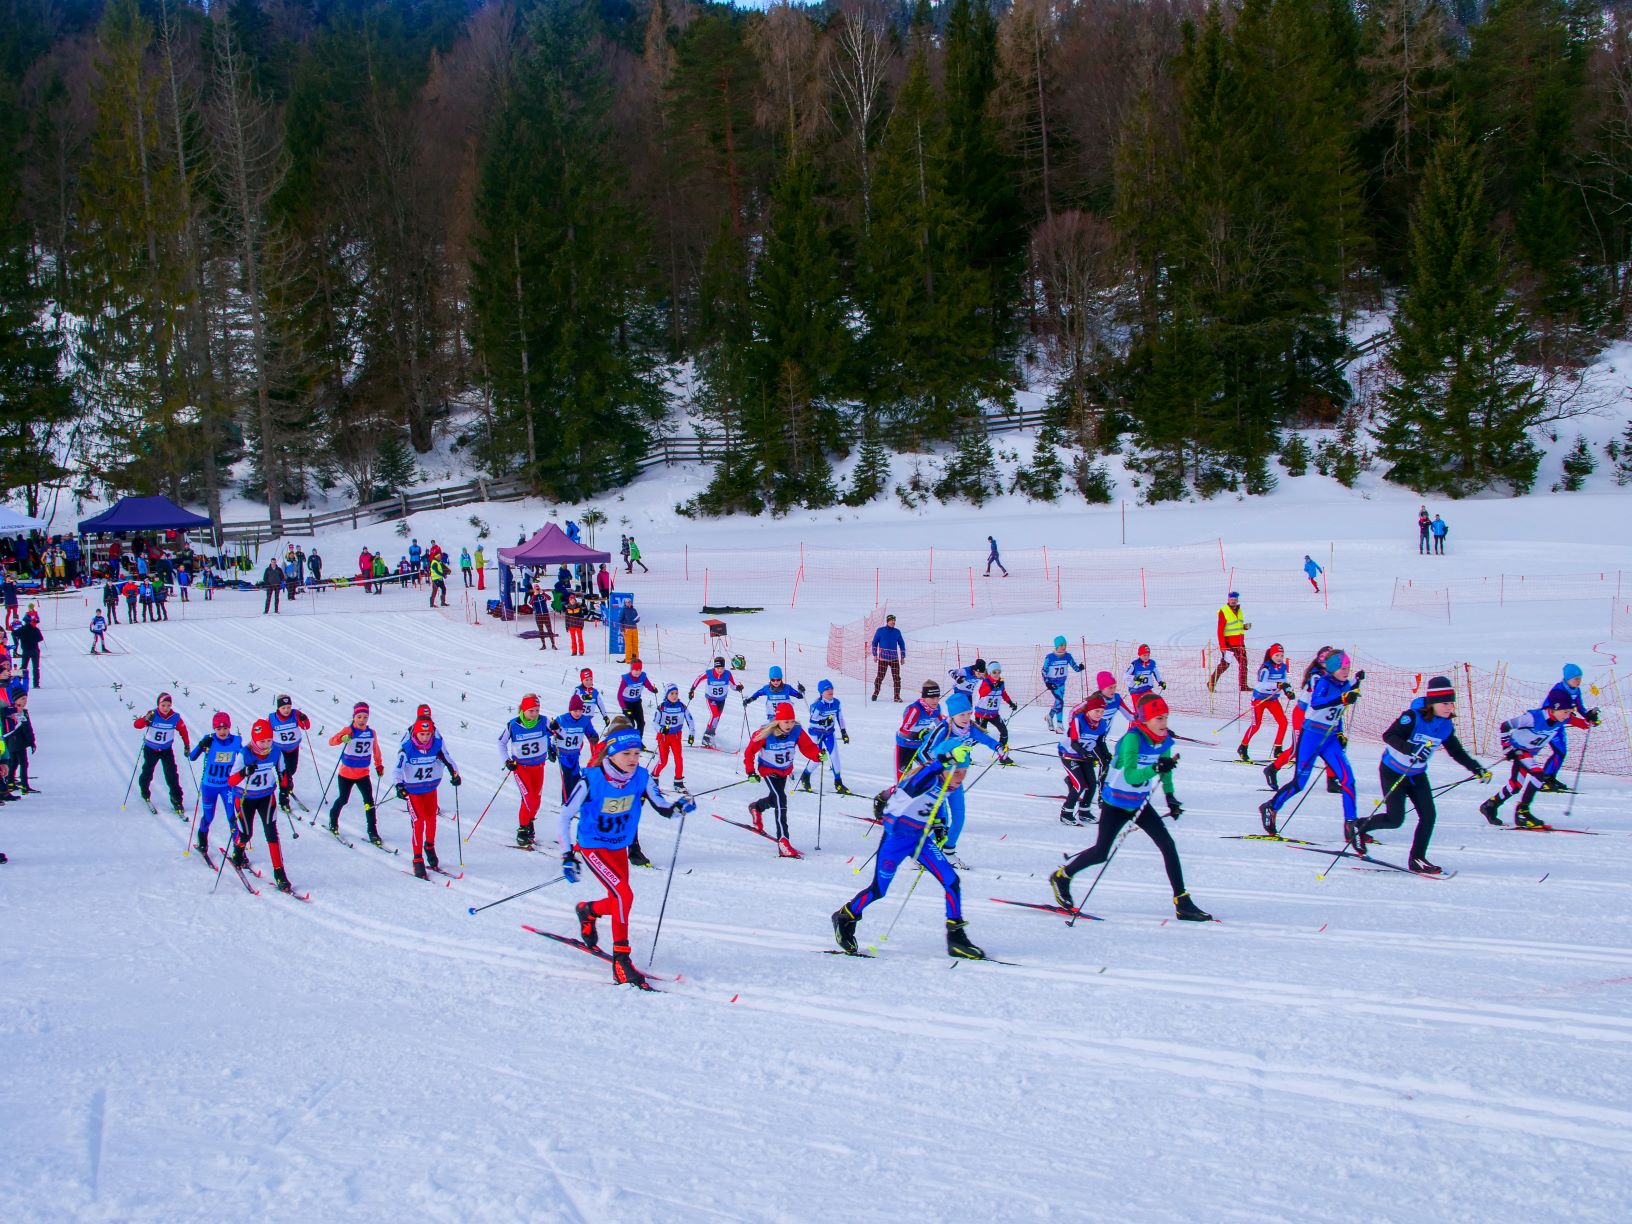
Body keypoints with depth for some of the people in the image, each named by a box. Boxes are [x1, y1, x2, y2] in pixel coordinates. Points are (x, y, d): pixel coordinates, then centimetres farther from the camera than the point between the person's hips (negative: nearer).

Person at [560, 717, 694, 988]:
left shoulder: (641, 777, -13)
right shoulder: (591, 780, -23)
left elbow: (662, 805, -7)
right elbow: (566, 815, -15)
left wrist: (679, 806, -31)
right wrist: (568, 856, -17)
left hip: (620, 847, 6)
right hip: (592, 847, -6)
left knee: (619, 902, 13)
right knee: (624, 895, -21)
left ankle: (588, 910, 47)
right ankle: (621, 960, -13)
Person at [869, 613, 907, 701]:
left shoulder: (897, 632, 10)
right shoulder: (880, 630, 3)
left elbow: (902, 644, 17)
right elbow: (874, 643, 7)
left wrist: (903, 657, 14)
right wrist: (875, 655, 1)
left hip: (894, 658, 2)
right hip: (883, 658, -2)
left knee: (896, 678, -3)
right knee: (880, 676, -5)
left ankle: (897, 696, 1)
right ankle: (875, 693, 13)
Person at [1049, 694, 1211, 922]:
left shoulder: (1164, 740, -6)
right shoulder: (1133, 738, -27)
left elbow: (1165, 768, 15)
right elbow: (1130, 776, -36)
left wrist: (1170, 797, 21)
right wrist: (1155, 768, -51)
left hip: (1140, 802, 6)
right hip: (1115, 802, -6)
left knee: (1168, 845, -6)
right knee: (1101, 853, -1)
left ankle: (1182, 903, -2)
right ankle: (1061, 877, 24)